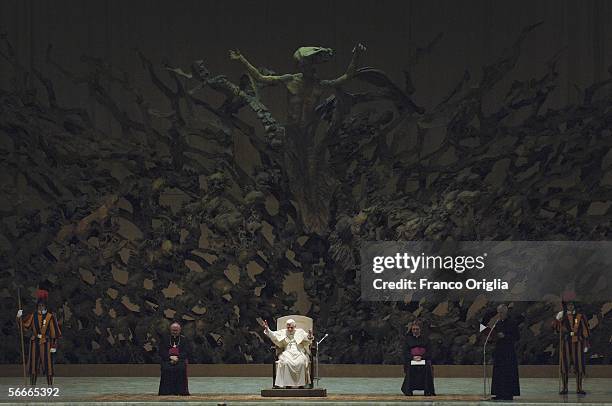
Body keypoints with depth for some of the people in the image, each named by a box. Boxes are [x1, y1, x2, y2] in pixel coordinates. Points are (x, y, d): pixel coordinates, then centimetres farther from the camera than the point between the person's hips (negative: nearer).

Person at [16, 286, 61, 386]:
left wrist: (53, 346, -7)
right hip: (35, 343, 3)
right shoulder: (33, 316, 5)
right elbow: (24, 325, 3)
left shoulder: (50, 317, -5)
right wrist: (19, 317, -14)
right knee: (33, 364, 7)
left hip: (46, 343, -3)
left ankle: (50, 385, 4)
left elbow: (54, 332, -4)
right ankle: (32, 385, 14)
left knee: (48, 364, -2)